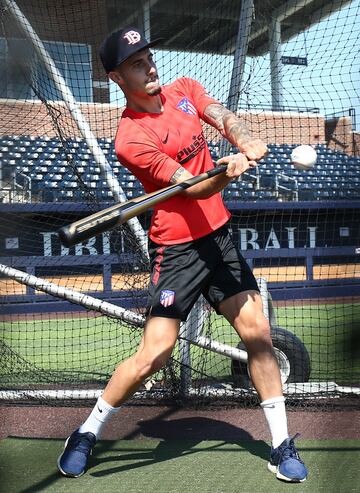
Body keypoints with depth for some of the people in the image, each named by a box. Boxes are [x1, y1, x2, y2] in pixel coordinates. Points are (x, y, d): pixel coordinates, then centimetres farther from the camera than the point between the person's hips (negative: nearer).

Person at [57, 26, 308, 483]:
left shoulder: (184, 89, 6)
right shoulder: (131, 139, -17)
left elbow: (226, 119, -5)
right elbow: (194, 188, -20)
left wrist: (247, 144, -27)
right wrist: (224, 174, -40)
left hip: (218, 237, 7)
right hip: (177, 248, -6)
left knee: (258, 332, 5)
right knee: (154, 353, -10)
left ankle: (281, 444, 19)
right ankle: (86, 434, 12)